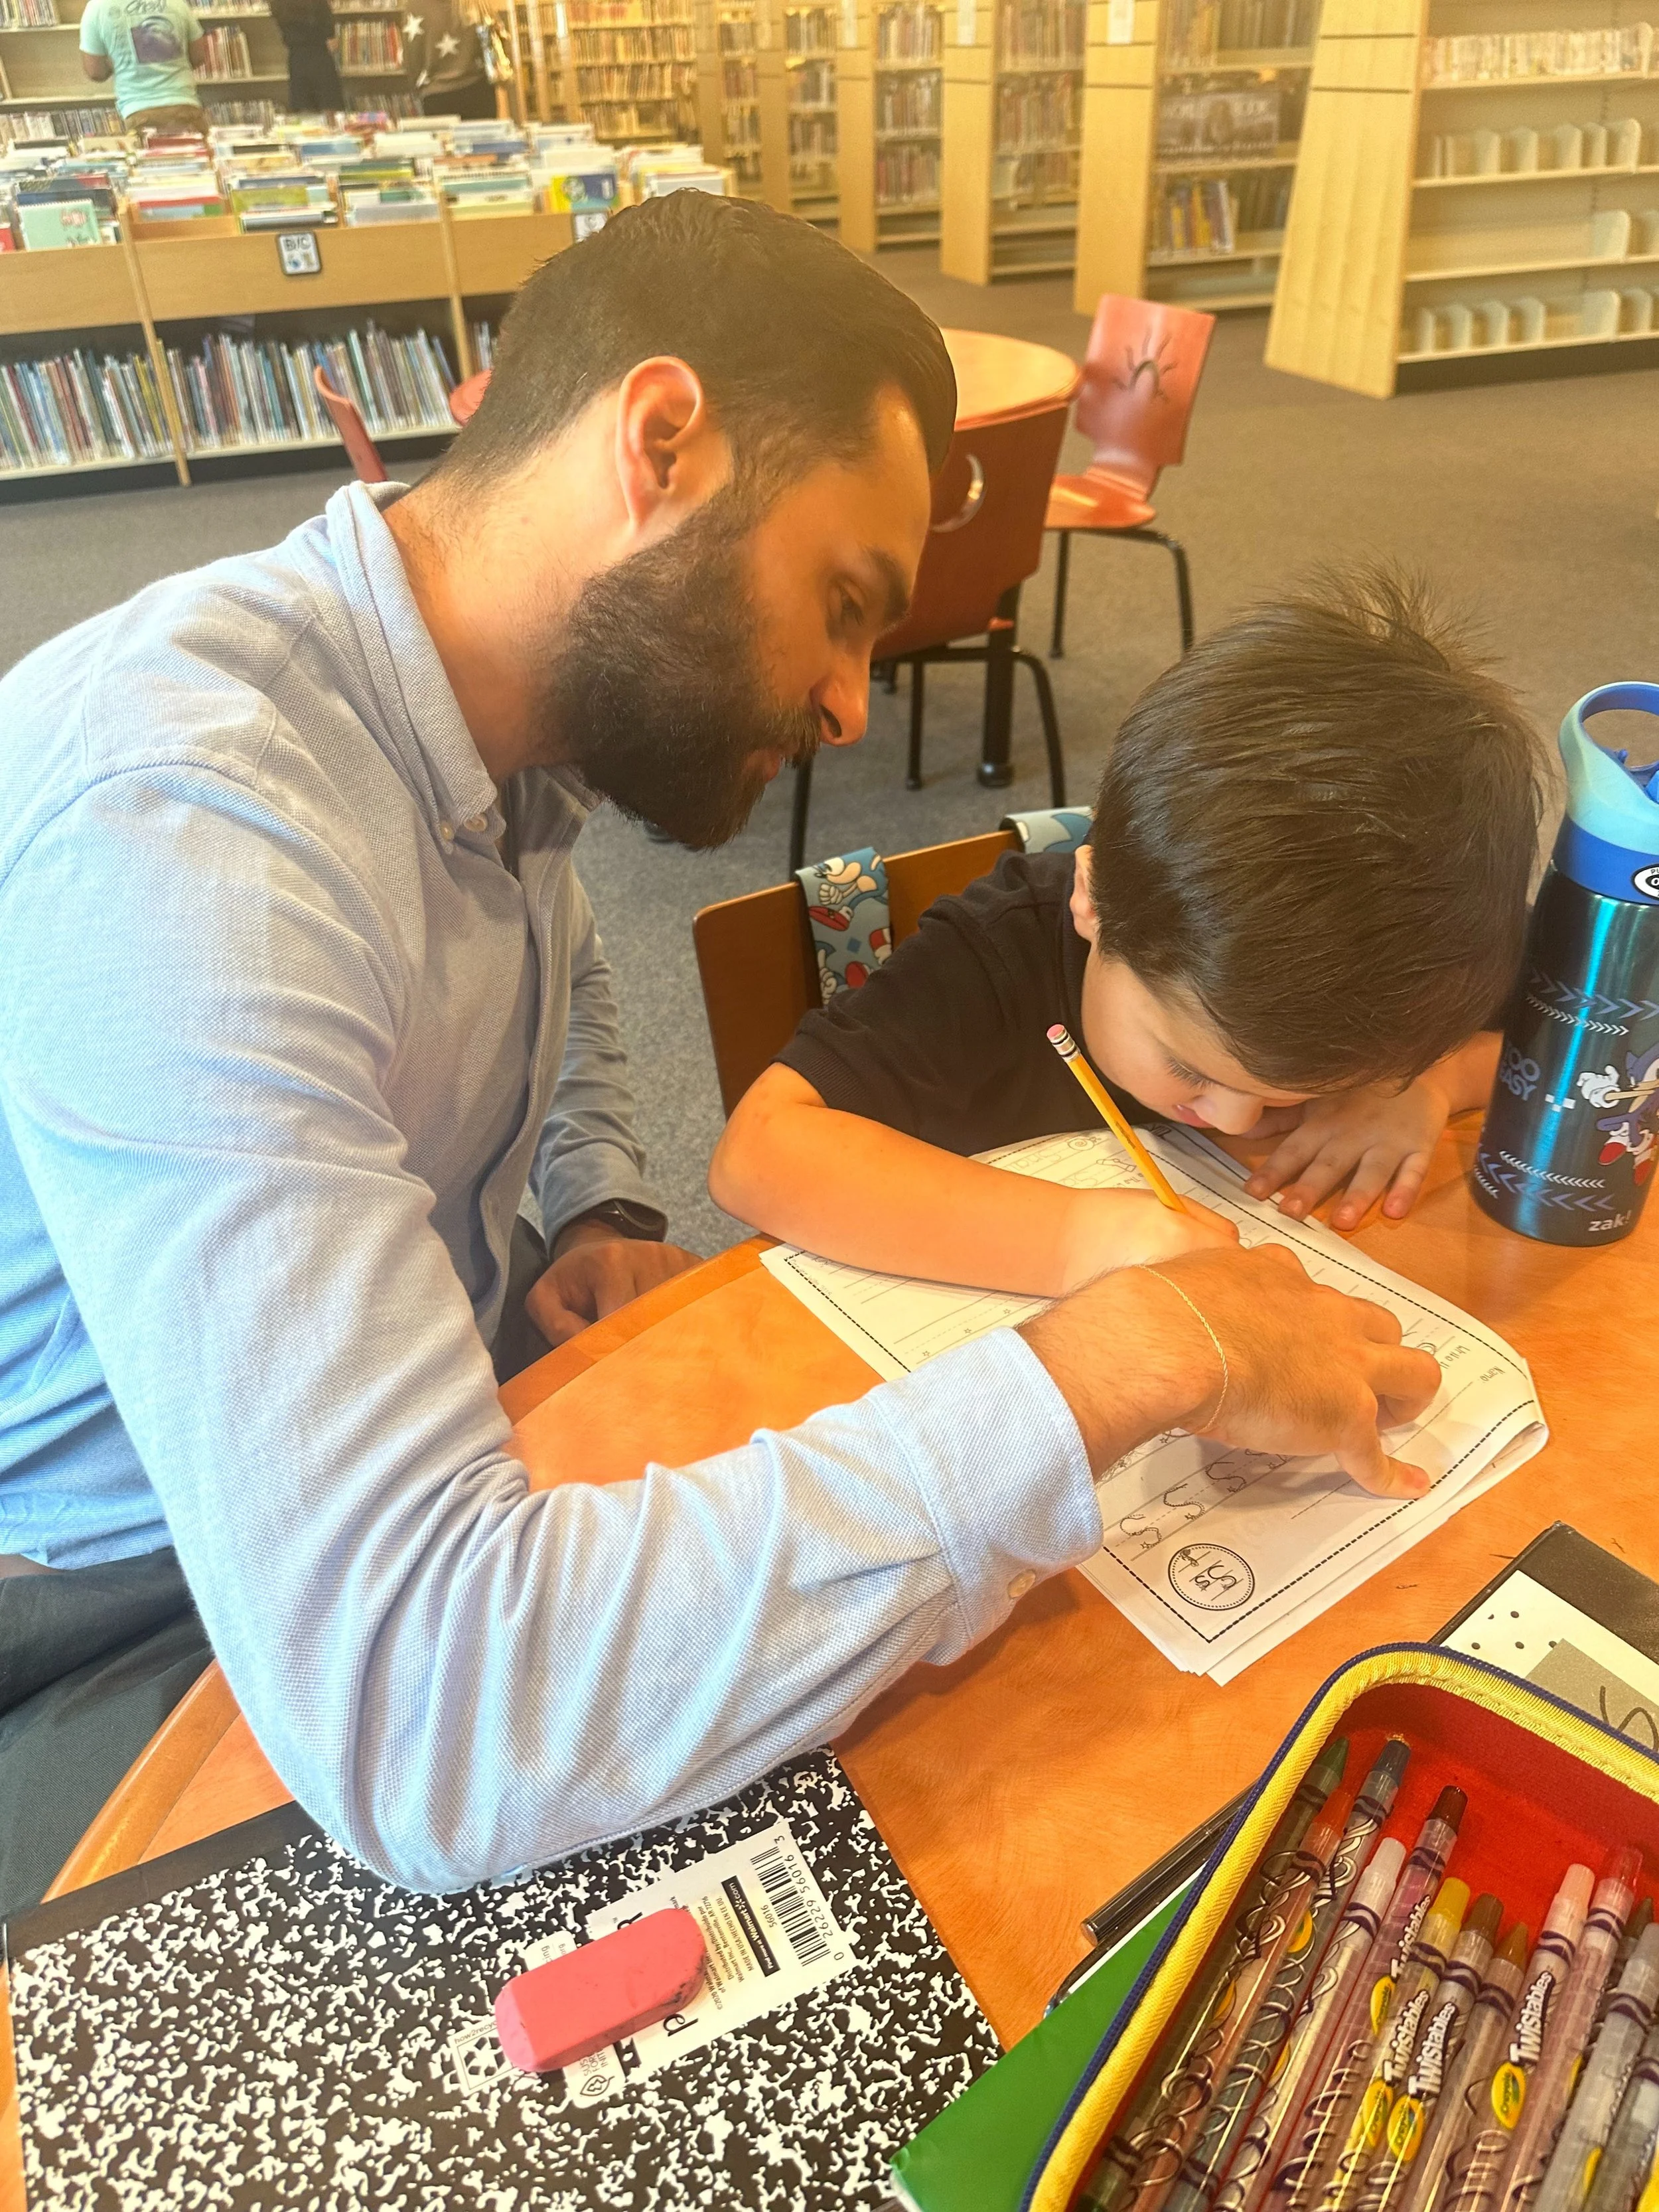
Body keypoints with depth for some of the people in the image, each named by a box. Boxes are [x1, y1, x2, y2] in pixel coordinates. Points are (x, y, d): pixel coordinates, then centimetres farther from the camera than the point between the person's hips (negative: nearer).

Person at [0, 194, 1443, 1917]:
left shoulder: (497, 728, -6)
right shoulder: (179, 822, -34)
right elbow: (415, 1717, -41)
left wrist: (602, 1211, -2)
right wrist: (1126, 1358, -36)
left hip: (368, 1502, 7)